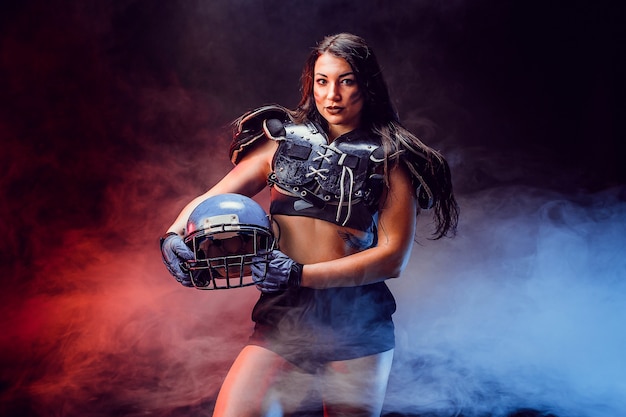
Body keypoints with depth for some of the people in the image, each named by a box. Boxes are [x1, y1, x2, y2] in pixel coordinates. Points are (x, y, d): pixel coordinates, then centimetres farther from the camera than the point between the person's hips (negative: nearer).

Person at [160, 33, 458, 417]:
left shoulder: (391, 159, 3)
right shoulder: (283, 140, 9)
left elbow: (393, 258, -6)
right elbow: (214, 198, 8)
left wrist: (300, 275, -15)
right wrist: (175, 235, -13)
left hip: (358, 326, 0)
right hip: (285, 317, 1)